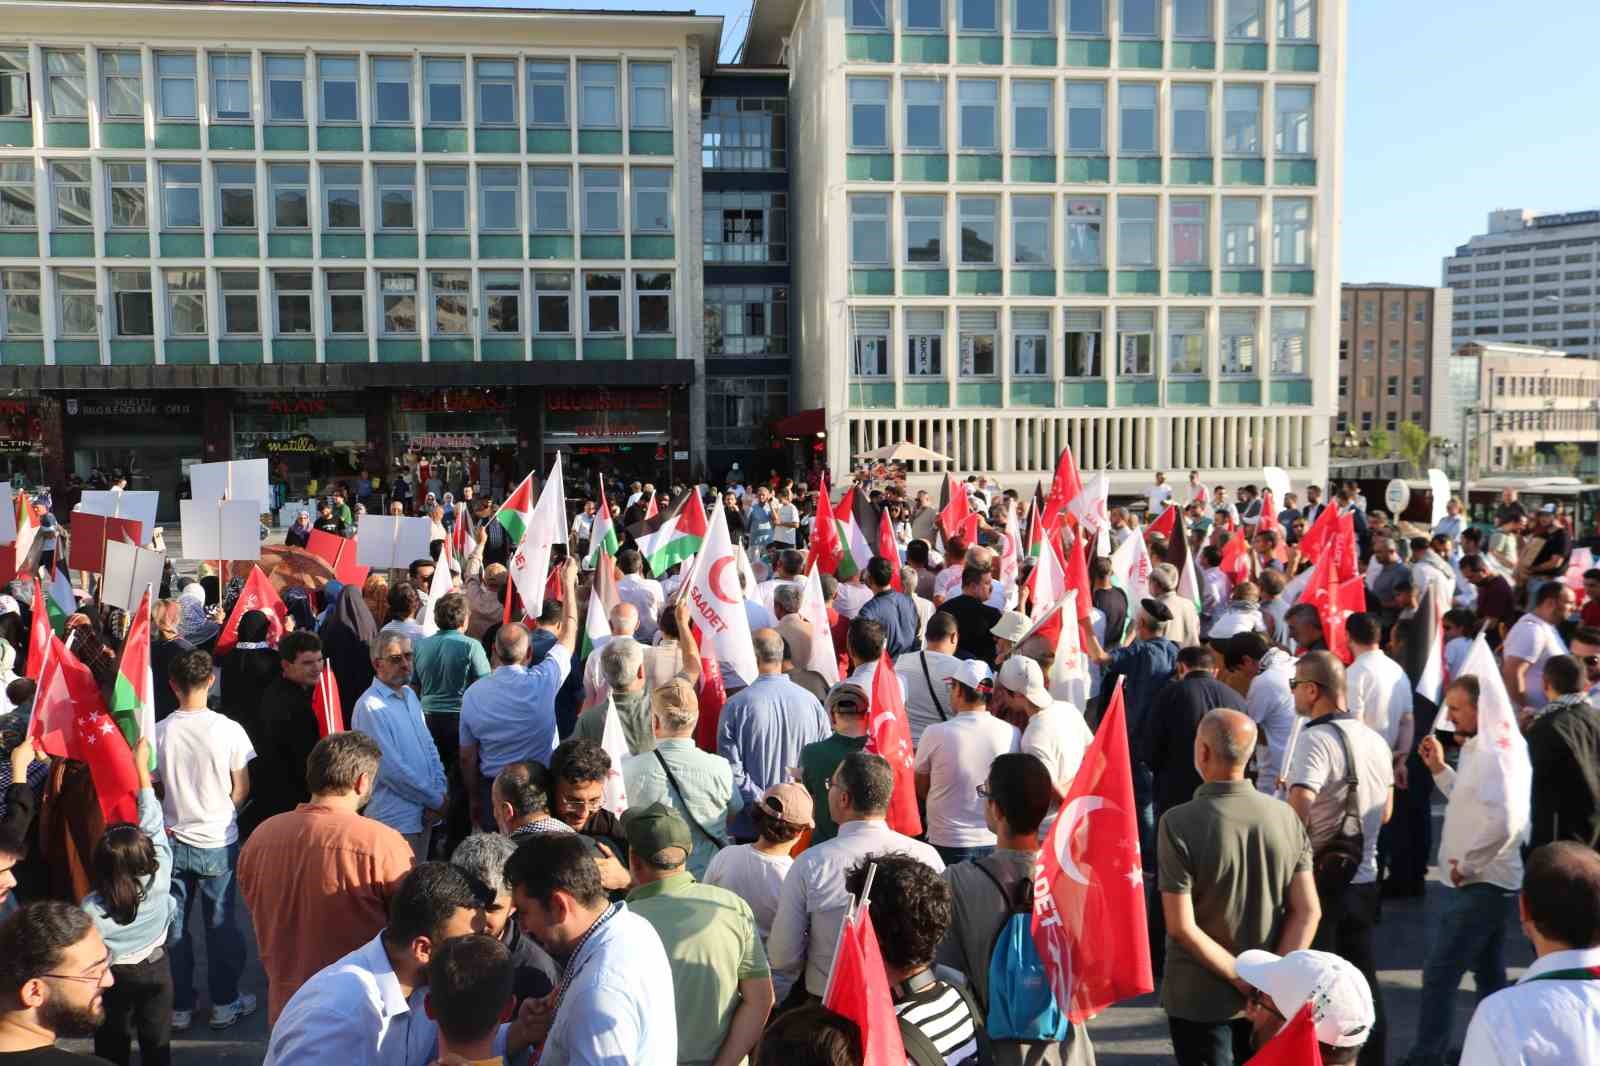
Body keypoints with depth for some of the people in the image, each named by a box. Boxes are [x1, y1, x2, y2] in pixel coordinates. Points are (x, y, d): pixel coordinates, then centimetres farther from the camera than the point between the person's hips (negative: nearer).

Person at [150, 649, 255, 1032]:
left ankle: (179, 1007, 24)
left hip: (172, 841, 1)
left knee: (174, 925, 14)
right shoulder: (228, 729, -13)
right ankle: (225, 1003, 21)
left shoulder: (158, 732, -10)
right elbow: (241, 789, -5)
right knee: (220, 924, 11)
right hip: (218, 842, -1)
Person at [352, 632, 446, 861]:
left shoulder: (409, 695, 11)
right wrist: (436, 800, -10)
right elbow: (392, 770, -19)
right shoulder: (370, 706, -16)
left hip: (424, 815, 8)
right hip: (396, 822, -8)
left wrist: (440, 790, -1)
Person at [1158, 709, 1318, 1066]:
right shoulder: (1285, 816, -6)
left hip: (1200, 998, -4)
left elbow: (1182, 927, -22)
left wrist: (1242, 978, -14)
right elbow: (1308, 911, -7)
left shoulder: (1178, 823, -19)